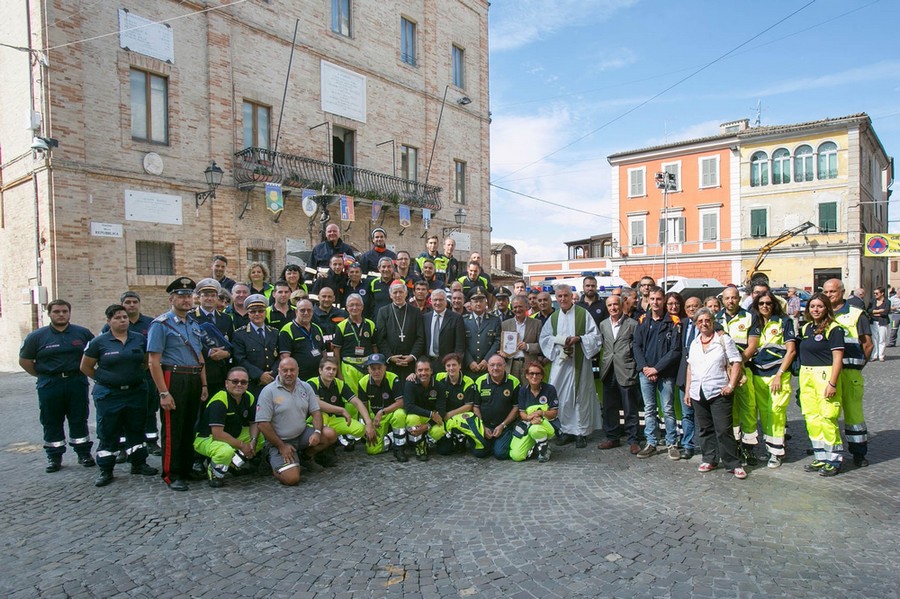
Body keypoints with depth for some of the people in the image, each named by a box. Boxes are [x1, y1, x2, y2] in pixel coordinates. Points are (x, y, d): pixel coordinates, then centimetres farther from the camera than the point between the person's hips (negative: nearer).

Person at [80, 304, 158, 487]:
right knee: (107, 433, 5)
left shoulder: (139, 339, 2)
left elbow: (147, 361, 15)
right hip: (108, 395, -3)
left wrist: (135, 376, 8)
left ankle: (138, 463, 25)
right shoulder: (98, 342, -5)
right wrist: (103, 379, 1)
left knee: (136, 429, 12)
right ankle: (105, 470, 16)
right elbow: (85, 367, 3)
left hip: (136, 393, 3)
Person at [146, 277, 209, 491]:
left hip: (194, 381, 7)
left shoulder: (194, 324, 15)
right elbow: (153, 362, -12)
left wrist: (204, 385, 14)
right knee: (172, 430, 0)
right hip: (173, 379, -7)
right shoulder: (161, 324, -7)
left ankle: (187, 469, 27)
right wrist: (163, 393, -17)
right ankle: (172, 475, 12)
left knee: (190, 427, 15)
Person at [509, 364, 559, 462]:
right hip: (527, 425, 3)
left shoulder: (550, 389, -6)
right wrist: (531, 418, -23)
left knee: (535, 429, -42)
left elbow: (554, 413, -5)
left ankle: (545, 449, -7)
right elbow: (522, 412, -1)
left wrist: (540, 413, -24)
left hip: (547, 423, -3)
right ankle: (533, 445, 18)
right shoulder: (523, 390, 2)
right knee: (516, 456, -15)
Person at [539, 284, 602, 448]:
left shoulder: (583, 314, 1)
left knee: (581, 395, 1)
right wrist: (559, 340, -9)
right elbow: (544, 338, 8)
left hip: (579, 362, -3)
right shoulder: (553, 317, 13)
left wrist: (579, 338, -17)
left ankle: (581, 432, 9)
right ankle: (565, 430, 12)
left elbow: (595, 336, -1)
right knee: (561, 396, 1)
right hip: (559, 361, 3)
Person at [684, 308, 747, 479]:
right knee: (705, 429, 11)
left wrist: (731, 385, -13)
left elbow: (736, 362, -4)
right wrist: (687, 389, 14)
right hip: (697, 393, 5)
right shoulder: (694, 343, 14)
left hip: (719, 392, -5)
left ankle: (733, 464, 5)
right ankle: (709, 459, 23)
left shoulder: (723, 339, -1)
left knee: (724, 429, -5)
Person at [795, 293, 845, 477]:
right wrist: (802, 379, 13)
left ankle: (834, 460, 7)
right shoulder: (805, 328, 13)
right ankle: (821, 458, 20)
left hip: (825, 375, -7)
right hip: (806, 377, 7)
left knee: (827, 419, -6)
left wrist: (832, 383, -18)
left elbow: (838, 357, -12)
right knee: (812, 419, 9)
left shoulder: (834, 329, -7)